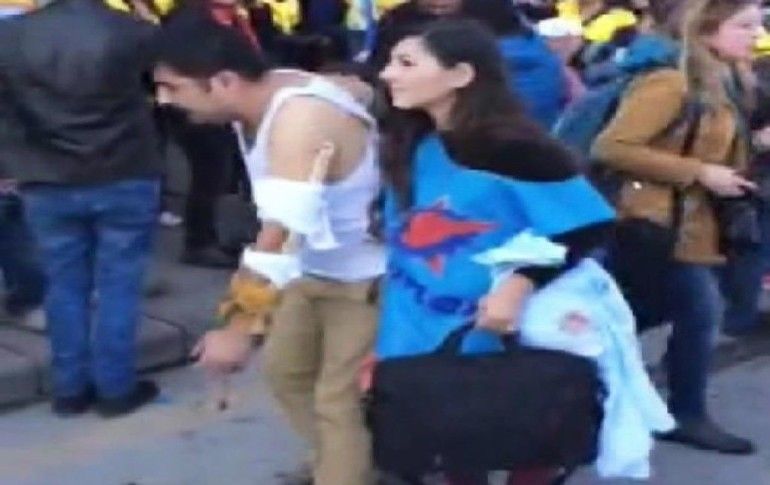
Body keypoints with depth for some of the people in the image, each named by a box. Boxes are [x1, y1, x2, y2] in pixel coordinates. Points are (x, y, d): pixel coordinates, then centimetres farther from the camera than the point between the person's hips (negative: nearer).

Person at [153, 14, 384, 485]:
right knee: (286, 370, 20)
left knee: (341, 402, -7)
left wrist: (236, 328, -38)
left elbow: (283, 234, -39)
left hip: (369, 276, -9)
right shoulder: (255, 103, -4)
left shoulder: (301, 118, -33)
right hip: (317, 267, 10)